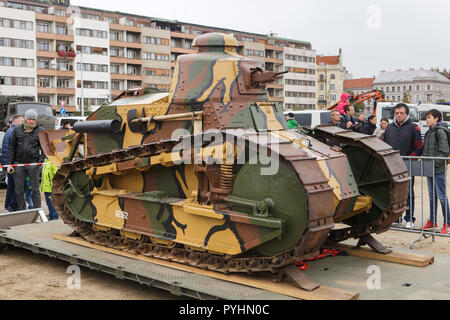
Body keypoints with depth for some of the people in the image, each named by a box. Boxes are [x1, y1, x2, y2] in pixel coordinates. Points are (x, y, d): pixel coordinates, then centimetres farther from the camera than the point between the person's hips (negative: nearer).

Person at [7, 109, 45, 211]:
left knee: (35, 189, 5)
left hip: (33, 164, -2)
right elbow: (12, 147, 9)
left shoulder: (40, 131, 2)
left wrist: (41, 161, -10)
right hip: (19, 163, 2)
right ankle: (21, 211, 17)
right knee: (19, 190, 7)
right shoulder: (17, 130, 7)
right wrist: (10, 163, 4)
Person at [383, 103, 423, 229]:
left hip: (407, 167, -4)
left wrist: (408, 160, -14)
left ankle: (409, 219, 9)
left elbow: (419, 149, -4)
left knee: (408, 193, 2)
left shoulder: (413, 128, -1)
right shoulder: (389, 128, 12)